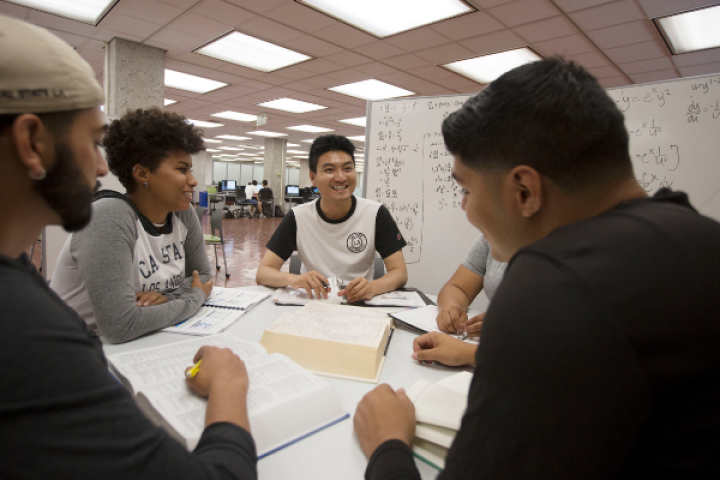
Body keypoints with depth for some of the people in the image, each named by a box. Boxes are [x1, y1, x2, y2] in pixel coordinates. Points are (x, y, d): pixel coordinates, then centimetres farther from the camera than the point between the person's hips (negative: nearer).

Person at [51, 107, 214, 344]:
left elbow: (203, 277, 5)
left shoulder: (183, 214, -4)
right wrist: (194, 299, -16)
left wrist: (167, 297, -15)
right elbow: (119, 325, -29)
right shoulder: (110, 218, -23)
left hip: (146, 342, 6)